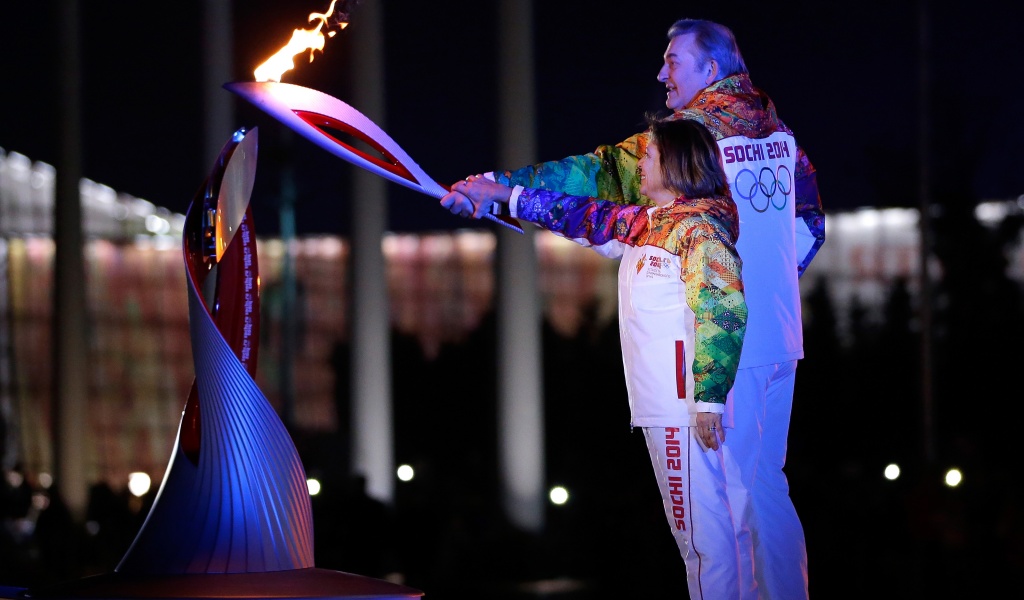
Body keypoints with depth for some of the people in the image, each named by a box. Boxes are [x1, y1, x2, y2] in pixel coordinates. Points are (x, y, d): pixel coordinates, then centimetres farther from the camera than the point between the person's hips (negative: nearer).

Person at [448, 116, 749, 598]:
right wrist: (505, 196, 29)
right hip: (661, 407, 10)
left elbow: (723, 312, -20)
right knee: (690, 523, 11)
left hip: (686, 408, -10)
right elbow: (586, 217, 29)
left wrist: (709, 398, -25)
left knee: (700, 526, -8)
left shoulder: (699, 227, -11)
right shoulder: (643, 224, 17)